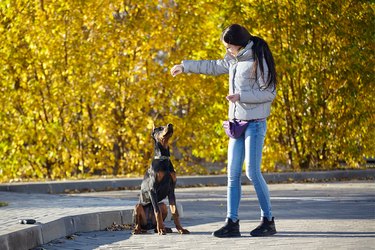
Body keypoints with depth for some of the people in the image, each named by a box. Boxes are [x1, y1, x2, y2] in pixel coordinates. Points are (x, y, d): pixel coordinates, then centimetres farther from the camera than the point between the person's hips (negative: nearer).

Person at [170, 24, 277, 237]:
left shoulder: (257, 60, -12)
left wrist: (240, 96, -20)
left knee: (253, 171, -11)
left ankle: (268, 220, -1)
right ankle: (232, 222, 5)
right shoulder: (234, 60, 11)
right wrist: (185, 66, 35)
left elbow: (269, 93, -15)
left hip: (255, 123, -8)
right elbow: (213, 67, 29)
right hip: (237, 122, 8)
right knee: (233, 173, 3)